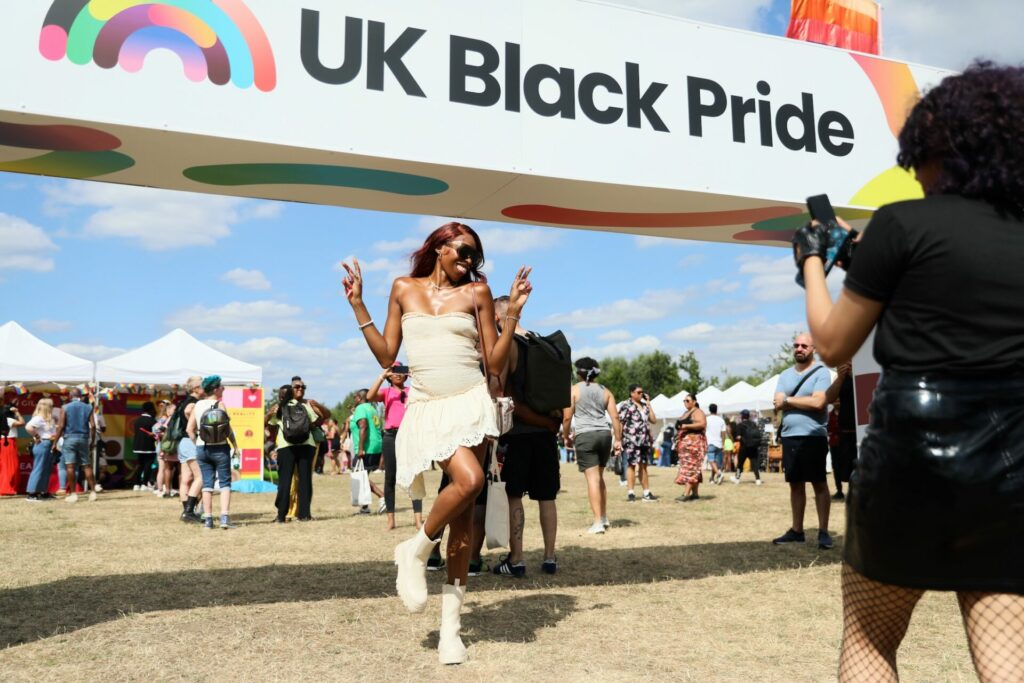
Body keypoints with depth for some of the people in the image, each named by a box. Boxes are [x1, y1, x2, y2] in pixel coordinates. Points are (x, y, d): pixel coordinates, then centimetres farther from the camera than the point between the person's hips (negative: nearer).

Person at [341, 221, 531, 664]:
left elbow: (495, 365, 5)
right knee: (468, 479, -28)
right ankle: (415, 551, -2)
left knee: (464, 510, -1)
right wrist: (358, 305, 4)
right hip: (428, 407, -1)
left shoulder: (477, 291, 7)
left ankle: (451, 622, 9)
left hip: (471, 402, 2)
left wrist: (513, 314, -4)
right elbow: (386, 357, 7)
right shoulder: (404, 288, 10)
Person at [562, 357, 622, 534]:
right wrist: (618, 439, 9)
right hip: (604, 434, 4)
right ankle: (604, 518, 22)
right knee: (599, 477, 18)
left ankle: (598, 522, -10)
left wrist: (567, 436, 9)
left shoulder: (574, 389, 1)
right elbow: (615, 417, 6)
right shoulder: (605, 391, 12)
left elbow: (567, 417, -4)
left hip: (585, 436, -4)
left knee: (592, 478, -6)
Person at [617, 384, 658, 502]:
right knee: (631, 465, -6)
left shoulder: (644, 405, 16)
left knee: (643, 466, 10)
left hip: (645, 441, 7)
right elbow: (620, 423, -8)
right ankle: (630, 493, -3)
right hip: (631, 440, -6)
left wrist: (648, 403, 7)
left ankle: (647, 493, 14)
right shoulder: (625, 405, -4)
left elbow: (653, 420, 9)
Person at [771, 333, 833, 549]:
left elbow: (818, 402, -17)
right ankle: (796, 530, 18)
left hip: (813, 437, -6)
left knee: (819, 484, -1)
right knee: (795, 484, 11)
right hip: (789, 437, 6)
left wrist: (789, 400, -6)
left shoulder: (820, 372, -4)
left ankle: (823, 531, 3)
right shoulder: (785, 375, 14)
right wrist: (804, 401, -11)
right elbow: (778, 403, 3)